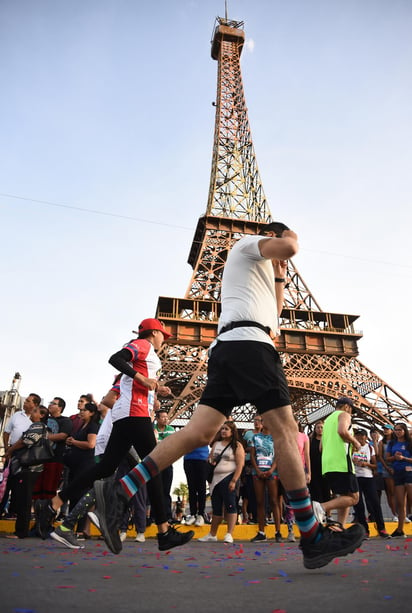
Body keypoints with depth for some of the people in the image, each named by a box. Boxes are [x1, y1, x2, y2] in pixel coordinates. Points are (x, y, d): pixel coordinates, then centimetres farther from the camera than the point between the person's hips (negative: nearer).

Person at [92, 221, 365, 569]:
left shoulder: (259, 269, 38)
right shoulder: (248, 243, 11)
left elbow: (274, 313, 40)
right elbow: (289, 249, -10)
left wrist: (279, 279, 33)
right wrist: (290, 237, 12)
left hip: (228, 346, 10)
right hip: (248, 341, -10)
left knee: (199, 433, -3)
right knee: (286, 430, -11)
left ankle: (120, 493, -7)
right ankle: (312, 538, -8)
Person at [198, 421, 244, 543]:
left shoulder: (237, 445, -1)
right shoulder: (216, 444, 15)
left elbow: (240, 464, -8)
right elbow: (210, 460, 19)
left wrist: (234, 481, -16)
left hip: (228, 478, -6)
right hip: (216, 478, 6)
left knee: (230, 506, -6)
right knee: (216, 507, 12)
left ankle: (229, 535, -1)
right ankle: (212, 534, 20)